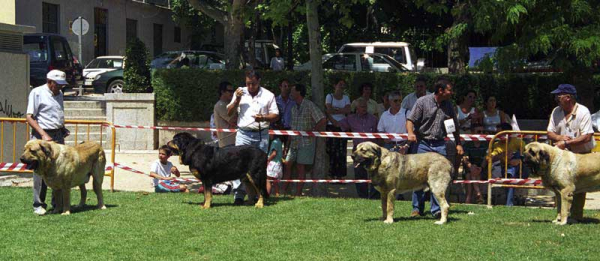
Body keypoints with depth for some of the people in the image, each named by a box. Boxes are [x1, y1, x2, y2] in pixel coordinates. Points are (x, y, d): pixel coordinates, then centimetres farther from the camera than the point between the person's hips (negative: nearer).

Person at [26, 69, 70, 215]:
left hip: (58, 135, 7)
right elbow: (29, 117, -11)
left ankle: (57, 202, 16)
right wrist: (43, 135, -20)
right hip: (41, 135, -7)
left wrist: (63, 128, 9)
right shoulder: (37, 93, -7)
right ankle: (38, 205, 2)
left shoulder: (59, 94, 15)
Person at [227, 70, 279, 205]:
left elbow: (275, 116, 5)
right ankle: (239, 195, -11)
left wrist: (264, 118, -15)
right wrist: (237, 99, -5)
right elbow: (229, 112, 10)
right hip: (243, 134, 0)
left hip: (261, 135, 0)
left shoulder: (268, 95, 6)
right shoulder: (240, 93, 10)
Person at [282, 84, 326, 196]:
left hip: (306, 142, -7)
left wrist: (312, 131, -11)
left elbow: (323, 120, -14)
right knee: (287, 164, 1)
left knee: (301, 167, -3)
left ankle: (298, 193, 1)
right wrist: (289, 139, 11)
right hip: (294, 141, 7)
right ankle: (284, 190, 6)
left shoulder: (309, 105, -8)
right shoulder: (294, 108, 15)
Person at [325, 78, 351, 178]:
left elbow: (348, 110, -3)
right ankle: (332, 175, -5)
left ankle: (340, 175, 1)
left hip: (343, 126, 3)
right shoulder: (329, 96, 5)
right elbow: (328, 111, -7)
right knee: (331, 151, -7)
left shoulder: (346, 98, 14)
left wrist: (335, 109, -9)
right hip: (331, 126, -3)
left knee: (342, 152, -2)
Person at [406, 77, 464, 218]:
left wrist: (458, 144, 12)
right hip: (423, 143, -3)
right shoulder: (422, 102, -4)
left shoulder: (448, 105, 9)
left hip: (440, 144, 3)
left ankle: (437, 209, 3)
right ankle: (417, 208, 9)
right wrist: (410, 133, -24)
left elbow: (455, 126, 18)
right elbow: (410, 119, -6)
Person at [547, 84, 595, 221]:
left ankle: (576, 217, -1)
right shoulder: (556, 112, 5)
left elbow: (587, 137, -20)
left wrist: (566, 143, -23)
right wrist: (559, 137, -14)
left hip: (582, 154, -5)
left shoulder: (583, 112, -14)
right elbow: (550, 133, 8)